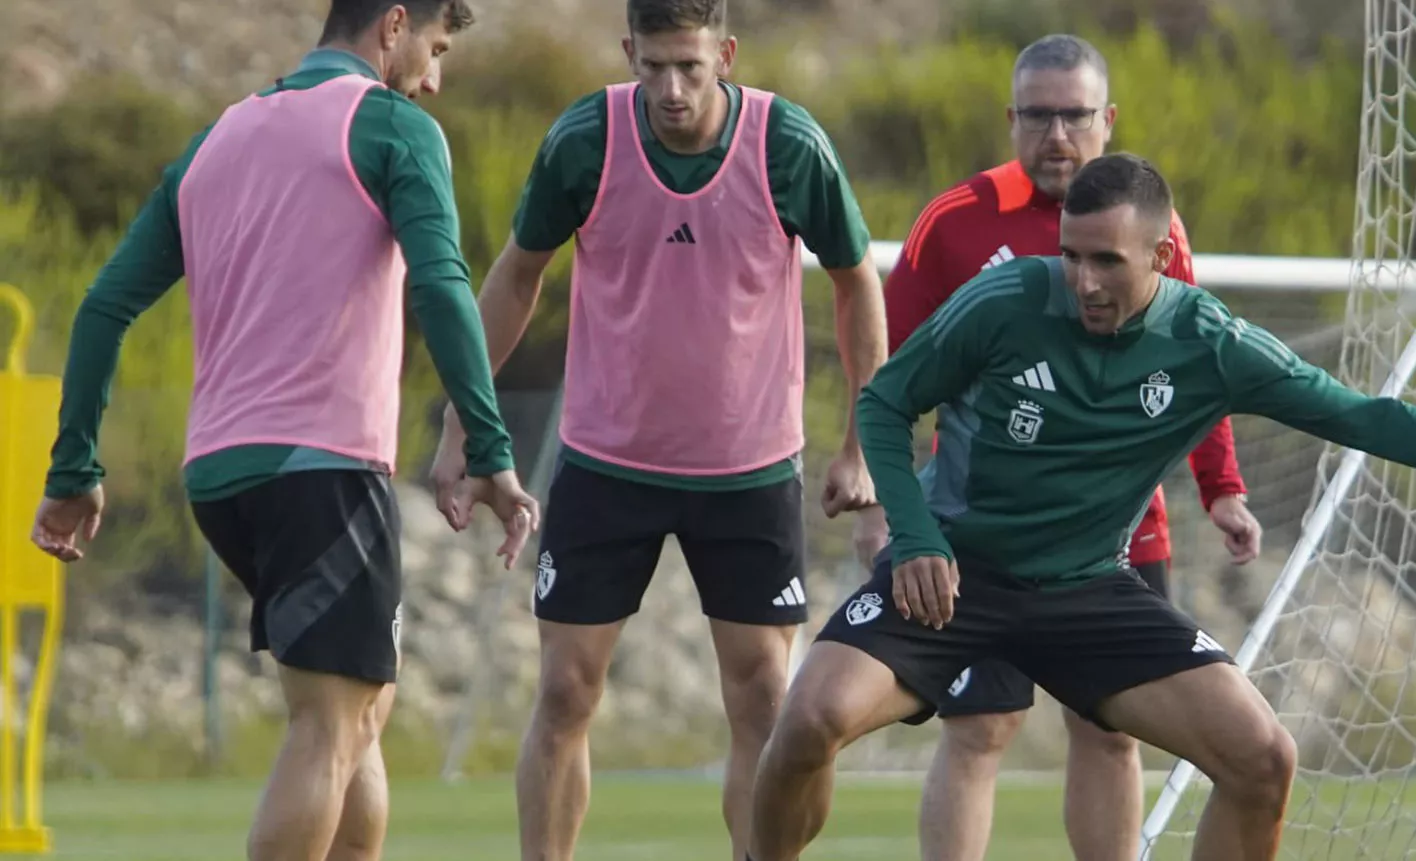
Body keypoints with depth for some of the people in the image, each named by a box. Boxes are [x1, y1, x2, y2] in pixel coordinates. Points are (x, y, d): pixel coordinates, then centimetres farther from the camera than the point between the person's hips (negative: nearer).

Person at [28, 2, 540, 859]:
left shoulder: (217, 141, 20)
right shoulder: (393, 127, 0)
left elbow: (107, 306, 16)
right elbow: (440, 286, -15)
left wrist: (76, 472, 18)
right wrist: (491, 454, -17)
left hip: (218, 469, 7)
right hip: (325, 463, -7)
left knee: (365, 706, 18)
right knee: (328, 728, -10)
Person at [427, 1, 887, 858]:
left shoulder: (792, 147, -14)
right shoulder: (583, 142, -13)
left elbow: (857, 280, 2)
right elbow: (518, 273, 4)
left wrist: (863, 447, 1)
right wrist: (464, 422, 4)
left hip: (751, 467, 0)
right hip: (605, 459, 0)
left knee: (763, 702, -2)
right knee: (565, 696, -1)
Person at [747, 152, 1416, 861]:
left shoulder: (1210, 345, -9)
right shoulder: (1003, 301, -14)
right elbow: (884, 402, -1)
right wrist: (913, 537, -13)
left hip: (1087, 589, 2)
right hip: (950, 570, -2)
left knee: (1263, 759, -13)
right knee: (815, 718, -28)